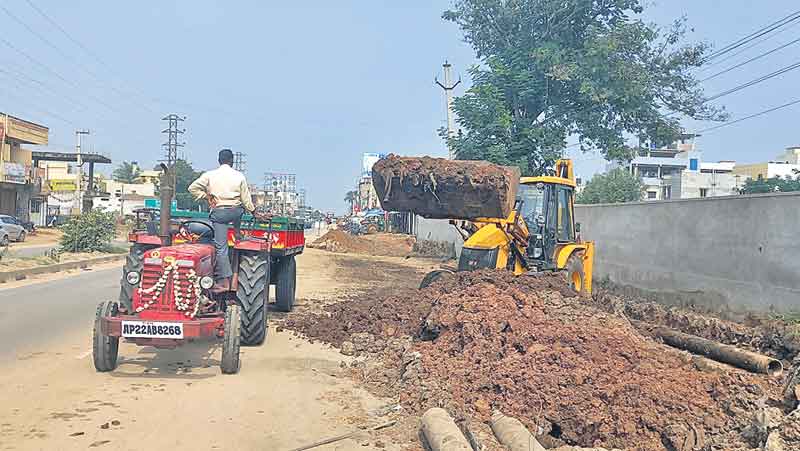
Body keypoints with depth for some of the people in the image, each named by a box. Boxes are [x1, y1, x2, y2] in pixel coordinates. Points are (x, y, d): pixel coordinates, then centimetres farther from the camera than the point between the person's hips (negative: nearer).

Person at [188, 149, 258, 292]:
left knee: (220, 246, -4)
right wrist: (254, 212, 18)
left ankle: (224, 281, -8)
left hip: (219, 212, -1)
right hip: (236, 211, 1)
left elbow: (192, 188, 4)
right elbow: (246, 198, 6)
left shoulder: (209, 175, 1)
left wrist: (206, 196, 8)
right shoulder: (239, 176, 3)